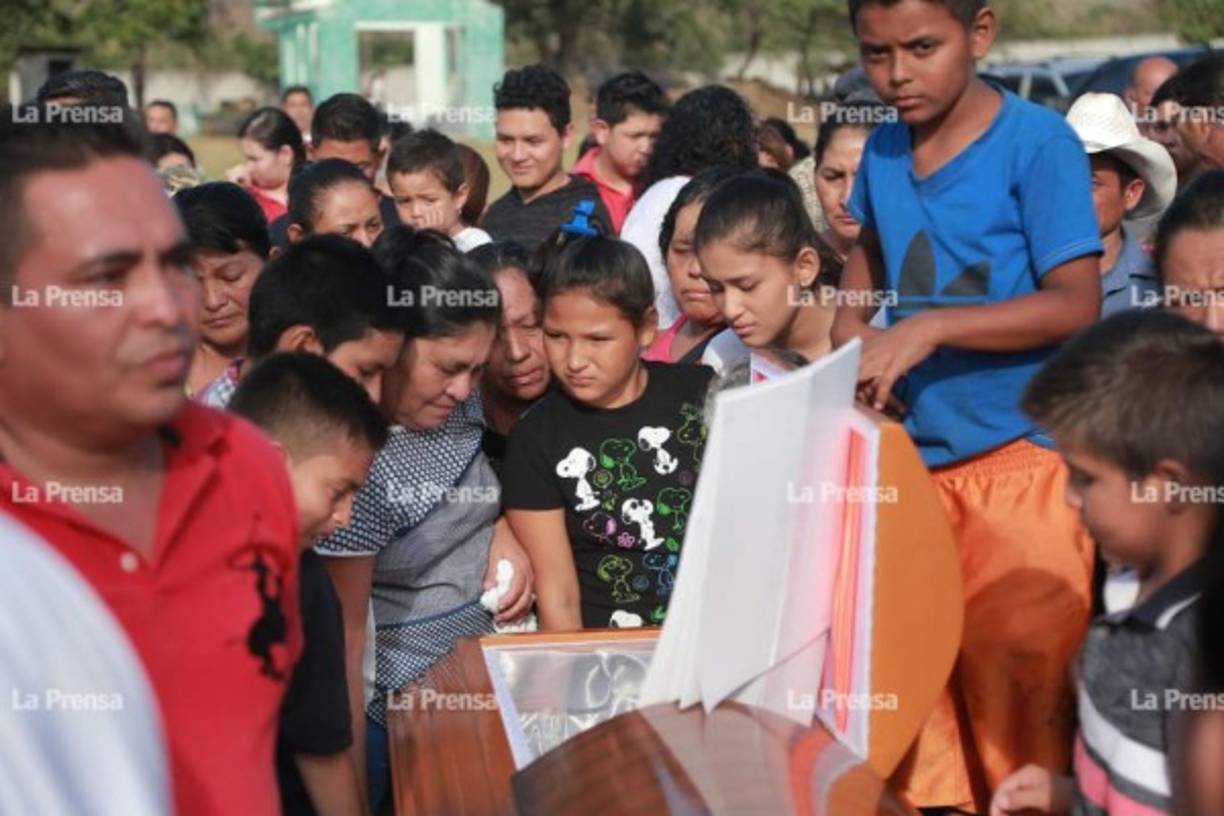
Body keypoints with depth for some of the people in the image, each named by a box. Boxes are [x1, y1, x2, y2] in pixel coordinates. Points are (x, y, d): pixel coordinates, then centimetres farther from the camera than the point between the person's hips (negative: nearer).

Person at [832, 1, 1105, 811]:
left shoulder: (1039, 142, -12)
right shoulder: (883, 149, 4)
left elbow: (1078, 304, -17)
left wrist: (931, 327, -26)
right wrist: (850, 326, 5)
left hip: (1020, 463, -5)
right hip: (913, 459, 6)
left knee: (1017, 686, 0)